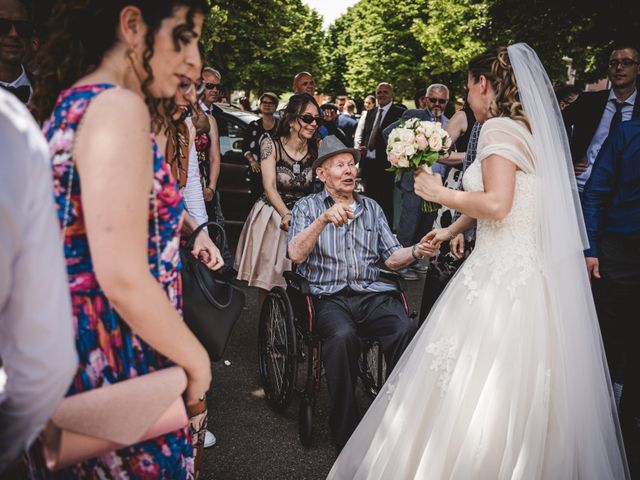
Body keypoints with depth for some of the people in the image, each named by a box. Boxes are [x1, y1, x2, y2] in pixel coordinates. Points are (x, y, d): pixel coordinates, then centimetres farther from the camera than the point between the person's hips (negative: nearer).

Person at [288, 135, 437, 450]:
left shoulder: (372, 208, 22)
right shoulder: (307, 206, 11)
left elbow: (391, 257, 13)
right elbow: (296, 254, -6)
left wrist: (415, 252, -8)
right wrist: (323, 219, -20)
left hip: (372, 294, 3)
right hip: (328, 296, -3)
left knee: (406, 330, -29)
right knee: (342, 335, -36)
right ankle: (345, 434, -19)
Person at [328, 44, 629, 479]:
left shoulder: (500, 129, -10)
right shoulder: (529, 130, 17)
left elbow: (496, 205, -22)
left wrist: (439, 192, -8)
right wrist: (450, 230, 35)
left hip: (503, 280, -9)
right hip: (532, 275, 9)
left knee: (476, 398, -1)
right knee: (520, 399, 16)